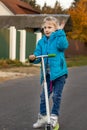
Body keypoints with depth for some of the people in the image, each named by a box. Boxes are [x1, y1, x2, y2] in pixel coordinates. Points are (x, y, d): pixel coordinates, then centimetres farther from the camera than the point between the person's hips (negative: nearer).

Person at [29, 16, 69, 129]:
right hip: (47, 73, 4)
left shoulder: (58, 39, -5)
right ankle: (42, 117, 21)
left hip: (59, 72, -4)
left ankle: (54, 116, 15)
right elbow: (38, 55, 1)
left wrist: (60, 31, -22)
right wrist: (33, 58, -21)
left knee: (57, 96, 0)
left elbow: (63, 45, -27)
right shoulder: (41, 42, 7)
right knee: (44, 95, 8)